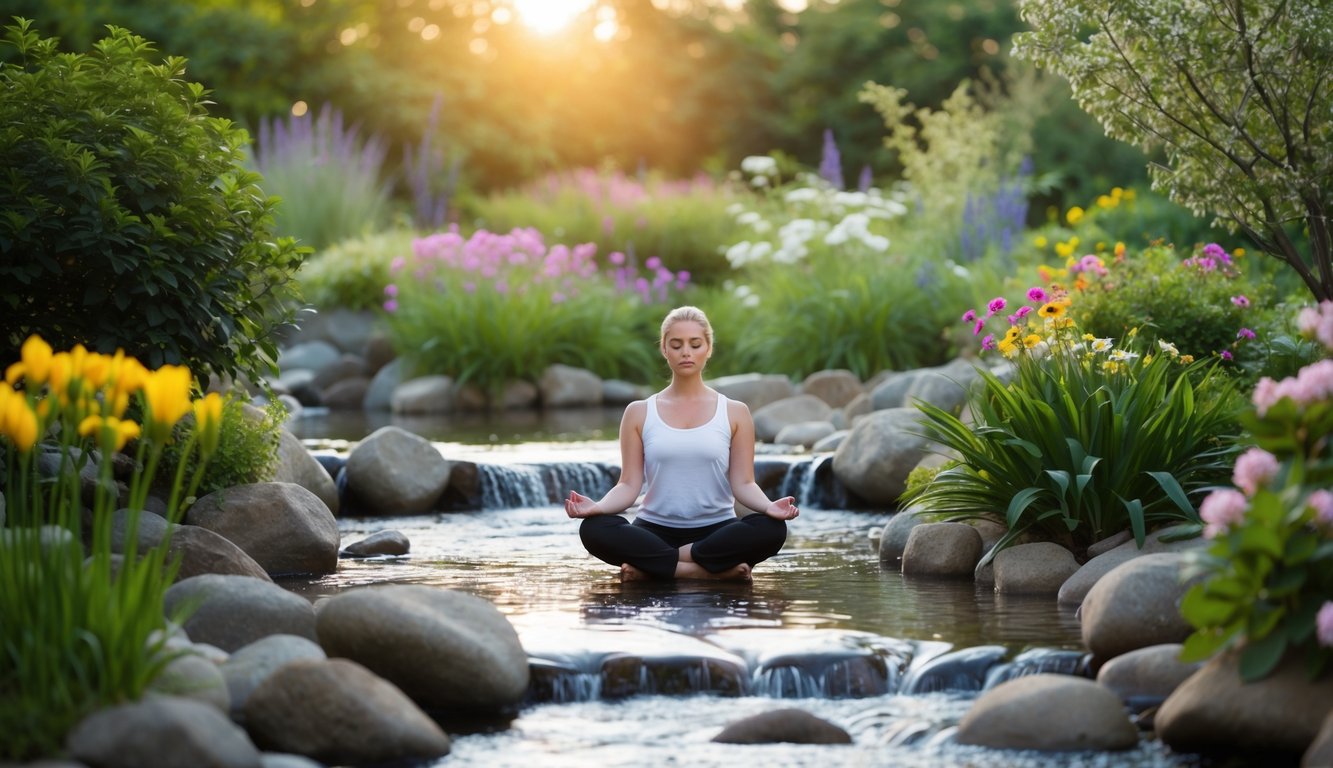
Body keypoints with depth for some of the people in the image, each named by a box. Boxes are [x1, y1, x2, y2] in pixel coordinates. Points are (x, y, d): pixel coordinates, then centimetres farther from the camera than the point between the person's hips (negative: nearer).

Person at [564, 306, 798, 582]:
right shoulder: (639, 413, 8)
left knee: (771, 528, -33)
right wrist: (599, 507, -19)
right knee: (594, 529, -32)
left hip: (716, 529, 0)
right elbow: (629, 484, 2)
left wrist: (769, 506, -20)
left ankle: (654, 566, -24)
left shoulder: (734, 413, 7)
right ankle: (713, 570, -30)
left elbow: (743, 483, 2)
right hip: (656, 530, 0)